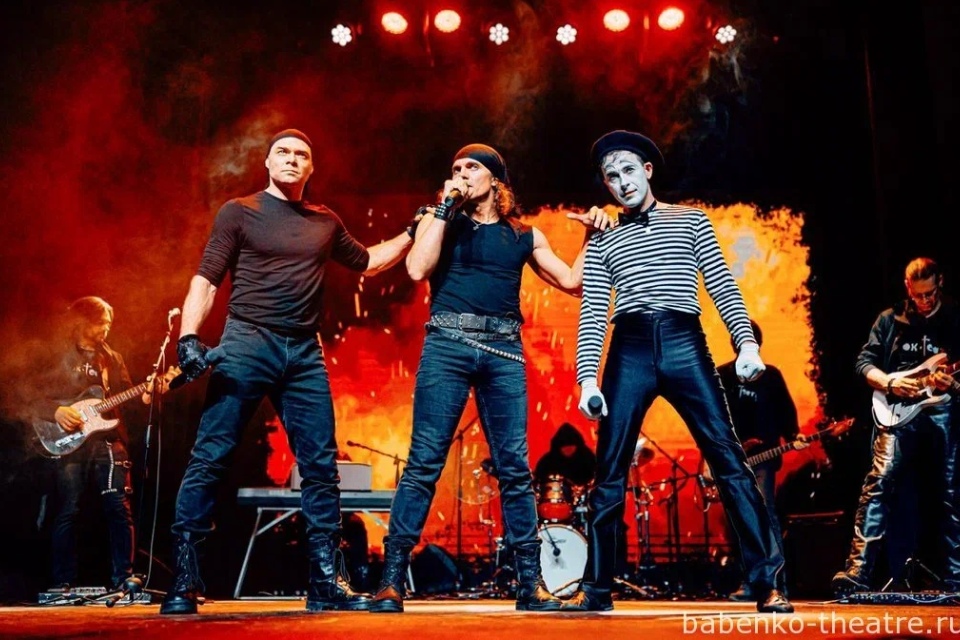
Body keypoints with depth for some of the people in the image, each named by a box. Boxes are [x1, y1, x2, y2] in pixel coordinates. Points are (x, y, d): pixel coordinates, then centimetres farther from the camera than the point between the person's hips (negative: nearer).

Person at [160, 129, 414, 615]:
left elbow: (368, 262, 30)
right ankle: (184, 581, 1)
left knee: (321, 465, 1)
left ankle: (325, 581, 9)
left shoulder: (326, 222, 16)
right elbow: (205, 281, -1)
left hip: (305, 353, 4)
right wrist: (189, 337, -15)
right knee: (210, 458, -7)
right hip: (246, 345, -4)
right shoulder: (239, 212, 4)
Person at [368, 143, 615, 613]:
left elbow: (572, 282, 14)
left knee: (514, 468, 1)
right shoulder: (441, 220, 13)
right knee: (424, 463, -7)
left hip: (503, 351, 2)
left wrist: (591, 236, 5)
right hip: (447, 345, -2)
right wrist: (445, 208, -1)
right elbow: (417, 270, -6)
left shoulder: (524, 235, 17)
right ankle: (391, 581, -3)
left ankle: (530, 585, 7)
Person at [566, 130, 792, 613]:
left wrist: (747, 341, -8)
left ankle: (766, 583, -1)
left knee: (728, 458, -7)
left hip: (685, 345, -1)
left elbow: (723, 287, 7)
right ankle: (596, 588, 9)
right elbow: (591, 315, 7)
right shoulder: (602, 242, 16)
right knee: (609, 470, -1)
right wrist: (588, 377, -5)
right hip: (629, 351, 1)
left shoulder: (690, 221, 15)